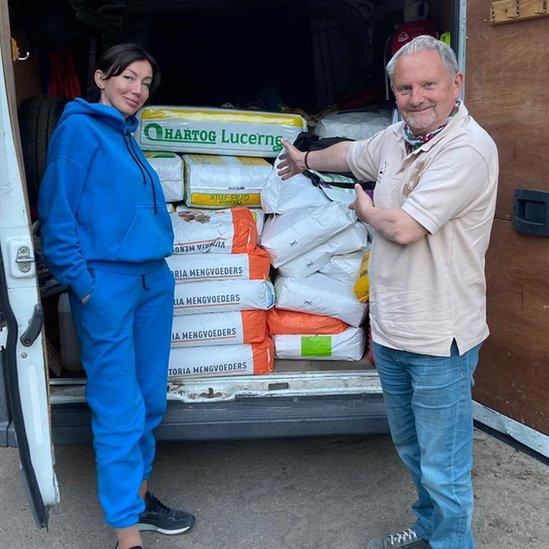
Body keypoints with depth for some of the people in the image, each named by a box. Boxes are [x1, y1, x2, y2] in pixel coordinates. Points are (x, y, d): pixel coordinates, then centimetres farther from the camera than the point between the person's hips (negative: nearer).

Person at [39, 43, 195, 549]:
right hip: (106, 282, -8)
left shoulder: (125, 135, 18)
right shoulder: (79, 128, -5)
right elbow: (57, 211, -11)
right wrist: (81, 282, -14)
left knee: (150, 400, 14)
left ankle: (138, 497, 30)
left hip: (153, 279, 8)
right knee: (120, 410, -3)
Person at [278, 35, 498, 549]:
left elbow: (404, 228, -26)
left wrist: (366, 210, -4)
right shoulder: (397, 136, 6)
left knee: (443, 470, 4)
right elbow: (352, 153, 29)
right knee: (411, 448, 25)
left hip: (438, 339, -8)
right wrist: (306, 159, 47)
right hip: (390, 330, 9)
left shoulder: (468, 148, -20)